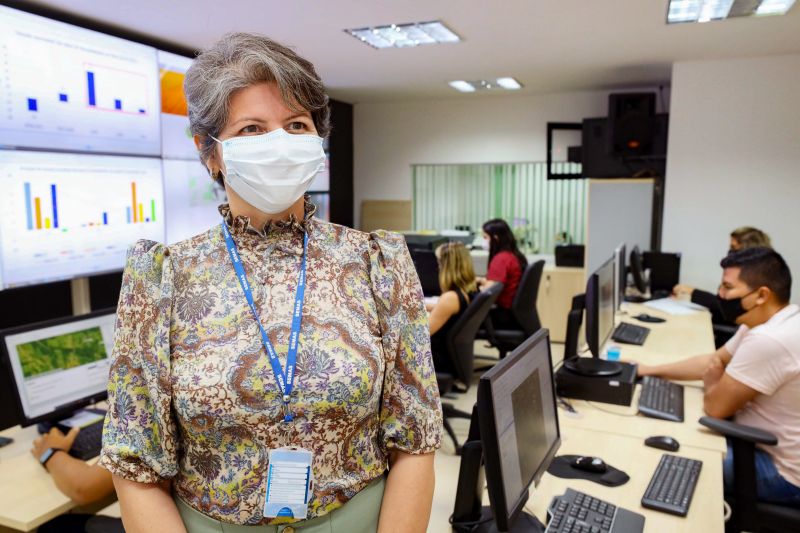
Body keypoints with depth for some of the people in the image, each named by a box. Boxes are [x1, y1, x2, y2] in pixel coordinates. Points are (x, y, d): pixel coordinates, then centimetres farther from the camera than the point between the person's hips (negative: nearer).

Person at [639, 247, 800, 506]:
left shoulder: (767, 340, -32)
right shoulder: (772, 324, 1)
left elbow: (715, 406, -23)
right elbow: (715, 360, 13)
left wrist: (712, 383, 0)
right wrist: (650, 370, 9)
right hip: (772, 445, 9)